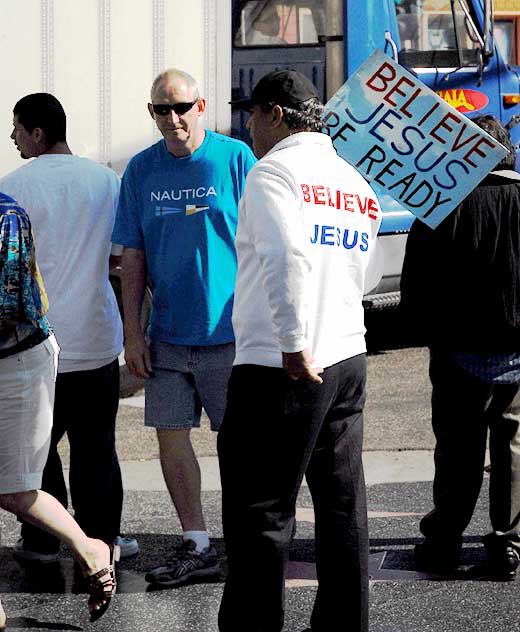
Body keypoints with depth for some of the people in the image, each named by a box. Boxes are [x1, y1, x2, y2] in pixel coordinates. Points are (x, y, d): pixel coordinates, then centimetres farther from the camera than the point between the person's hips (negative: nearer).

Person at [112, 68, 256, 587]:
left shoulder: (235, 159, -5)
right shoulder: (141, 170, 5)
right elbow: (133, 258, 8)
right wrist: (132, 333, 3)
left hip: (229, 330, -4)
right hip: (168, 334, 4)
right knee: (171, 436, 4)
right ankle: (196, 547, 13)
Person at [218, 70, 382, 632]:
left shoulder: (274, 170, -9)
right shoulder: (358, 185, 16)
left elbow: (287, 257, -24)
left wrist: (293, 343, -23)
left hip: (280, 370, -8)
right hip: (348, 359, 8)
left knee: (259, 516, -3)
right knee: (341, 507, 13)